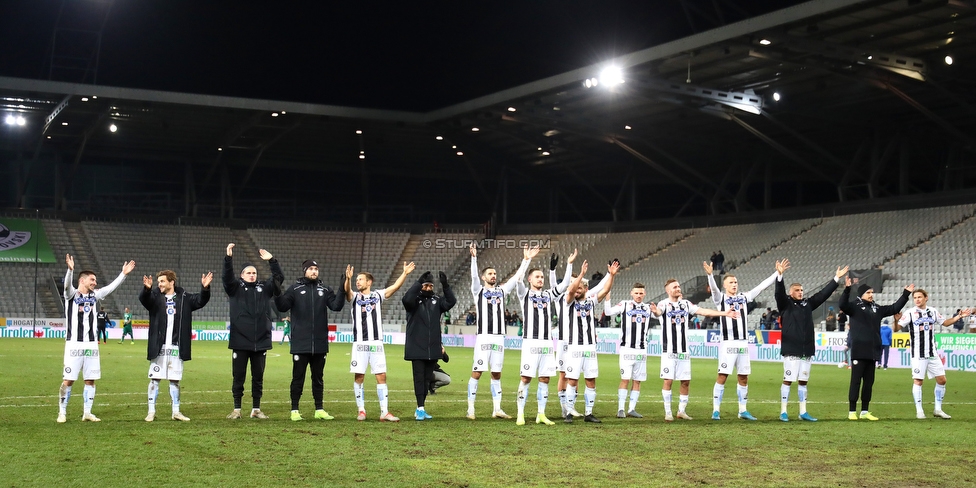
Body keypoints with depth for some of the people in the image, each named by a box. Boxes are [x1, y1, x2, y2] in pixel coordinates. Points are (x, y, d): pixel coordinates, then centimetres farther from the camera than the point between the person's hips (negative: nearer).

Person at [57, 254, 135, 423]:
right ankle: (62, 413, 8)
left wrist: (123, 274, -2)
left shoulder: (94, 295, 11)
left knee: (90, 380, 6)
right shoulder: (71, 294, -4)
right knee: (68, 380, -3)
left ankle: (87, 413, 14)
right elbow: (67, 284, -23)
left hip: (91, 344, 5)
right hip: (74, 344, -5)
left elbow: (111, 287, 8)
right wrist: (70, 270, -42)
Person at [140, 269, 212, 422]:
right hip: (159, 347, -1)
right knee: (154, 379, 2)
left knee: (175, 380, 10)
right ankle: (151, 412, 10)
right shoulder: (155, 296, 0)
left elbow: (200, 301, -6)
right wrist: (147, 288, -42)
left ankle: (176, 412, 18)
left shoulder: (184, 297, 5)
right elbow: (143, 299, -20)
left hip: (176, 347, 1)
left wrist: (205, 288, -26)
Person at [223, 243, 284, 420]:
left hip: (261, 341, 2)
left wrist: (271, 260, -6)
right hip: (240, 341, -2)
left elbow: (279, 278, 3)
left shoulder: (264, 287, 11)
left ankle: (256, 409, 16)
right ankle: (236, 409, 12)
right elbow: (227, 277, -13)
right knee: (239, 377, 4)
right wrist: (229, 258, -25)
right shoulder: (235, 287, 4)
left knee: (258, 377, 8)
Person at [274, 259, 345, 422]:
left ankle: (319, 410, 18)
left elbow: (336, 306, -1)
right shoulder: (295, 289, 1)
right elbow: (282, 306, -7)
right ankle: (295, 410, 9)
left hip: (320, 343, 3)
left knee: (318, 377, 11)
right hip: (300, 343, -3)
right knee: (298, 377, 2)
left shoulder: (325, 290, 9)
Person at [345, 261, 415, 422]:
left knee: (381, 377, 0)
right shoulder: (355, 296, 4)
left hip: (377, 343, 1)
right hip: (360, 344, -1)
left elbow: (395, 286, 2)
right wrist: (348, 279, -37)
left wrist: (405, 273, -11)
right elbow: (347, 291, -17)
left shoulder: (378, 295, 10)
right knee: (359, 377, 0)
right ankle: (361, 411, 11)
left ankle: (384, 412, 2)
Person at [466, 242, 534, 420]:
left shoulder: (502, 290, 16)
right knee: (477, 372, -5)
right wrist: (474, 258, -27)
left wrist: (526, 260, 4)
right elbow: (474, 275, -12)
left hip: (499, 337, 4)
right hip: (484, 337, -4)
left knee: (496, 374, 8)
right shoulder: (478, 290, 5)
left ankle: (497, 409, 11)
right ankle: (470, 409, -2)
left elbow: (517, 277, 13)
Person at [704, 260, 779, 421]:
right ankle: (716, 410, -1)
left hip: (743, 343, 5)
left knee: (743, 377, 8)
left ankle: (743, 411, 17)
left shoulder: (744, 297, 14)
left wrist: (777, 273, 11)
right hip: (727, 343, -5)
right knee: (722, 376, -6)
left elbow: (762, 286, 15)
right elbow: (714, 288, -18)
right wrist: (710, 275, -38)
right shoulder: (720, 298, 2)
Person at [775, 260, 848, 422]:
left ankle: (803, 412, 15)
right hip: (791, 351, -6)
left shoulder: (807, 304, 14)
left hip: (807, 350, 6)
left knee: (803, 381, 10)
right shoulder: (785, 304, -1)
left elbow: (823, 294, 16)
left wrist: (836, 279, 12)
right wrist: (779, 275, -33)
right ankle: (783, 412, 0)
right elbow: (779, 293, -18)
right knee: (788, 380, -5)